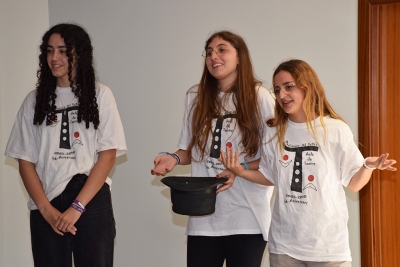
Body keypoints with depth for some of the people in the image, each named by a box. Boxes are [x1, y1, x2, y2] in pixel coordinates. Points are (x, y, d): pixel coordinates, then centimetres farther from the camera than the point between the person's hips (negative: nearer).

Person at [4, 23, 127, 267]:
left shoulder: (100, 95, 2)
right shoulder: (35, 100, 9)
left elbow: (108, 155, -4)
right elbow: (25, 160, 6)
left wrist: (77, 207, -12)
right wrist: (46, 209, -8)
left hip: (92, 202, -2)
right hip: (46, 208, 2)